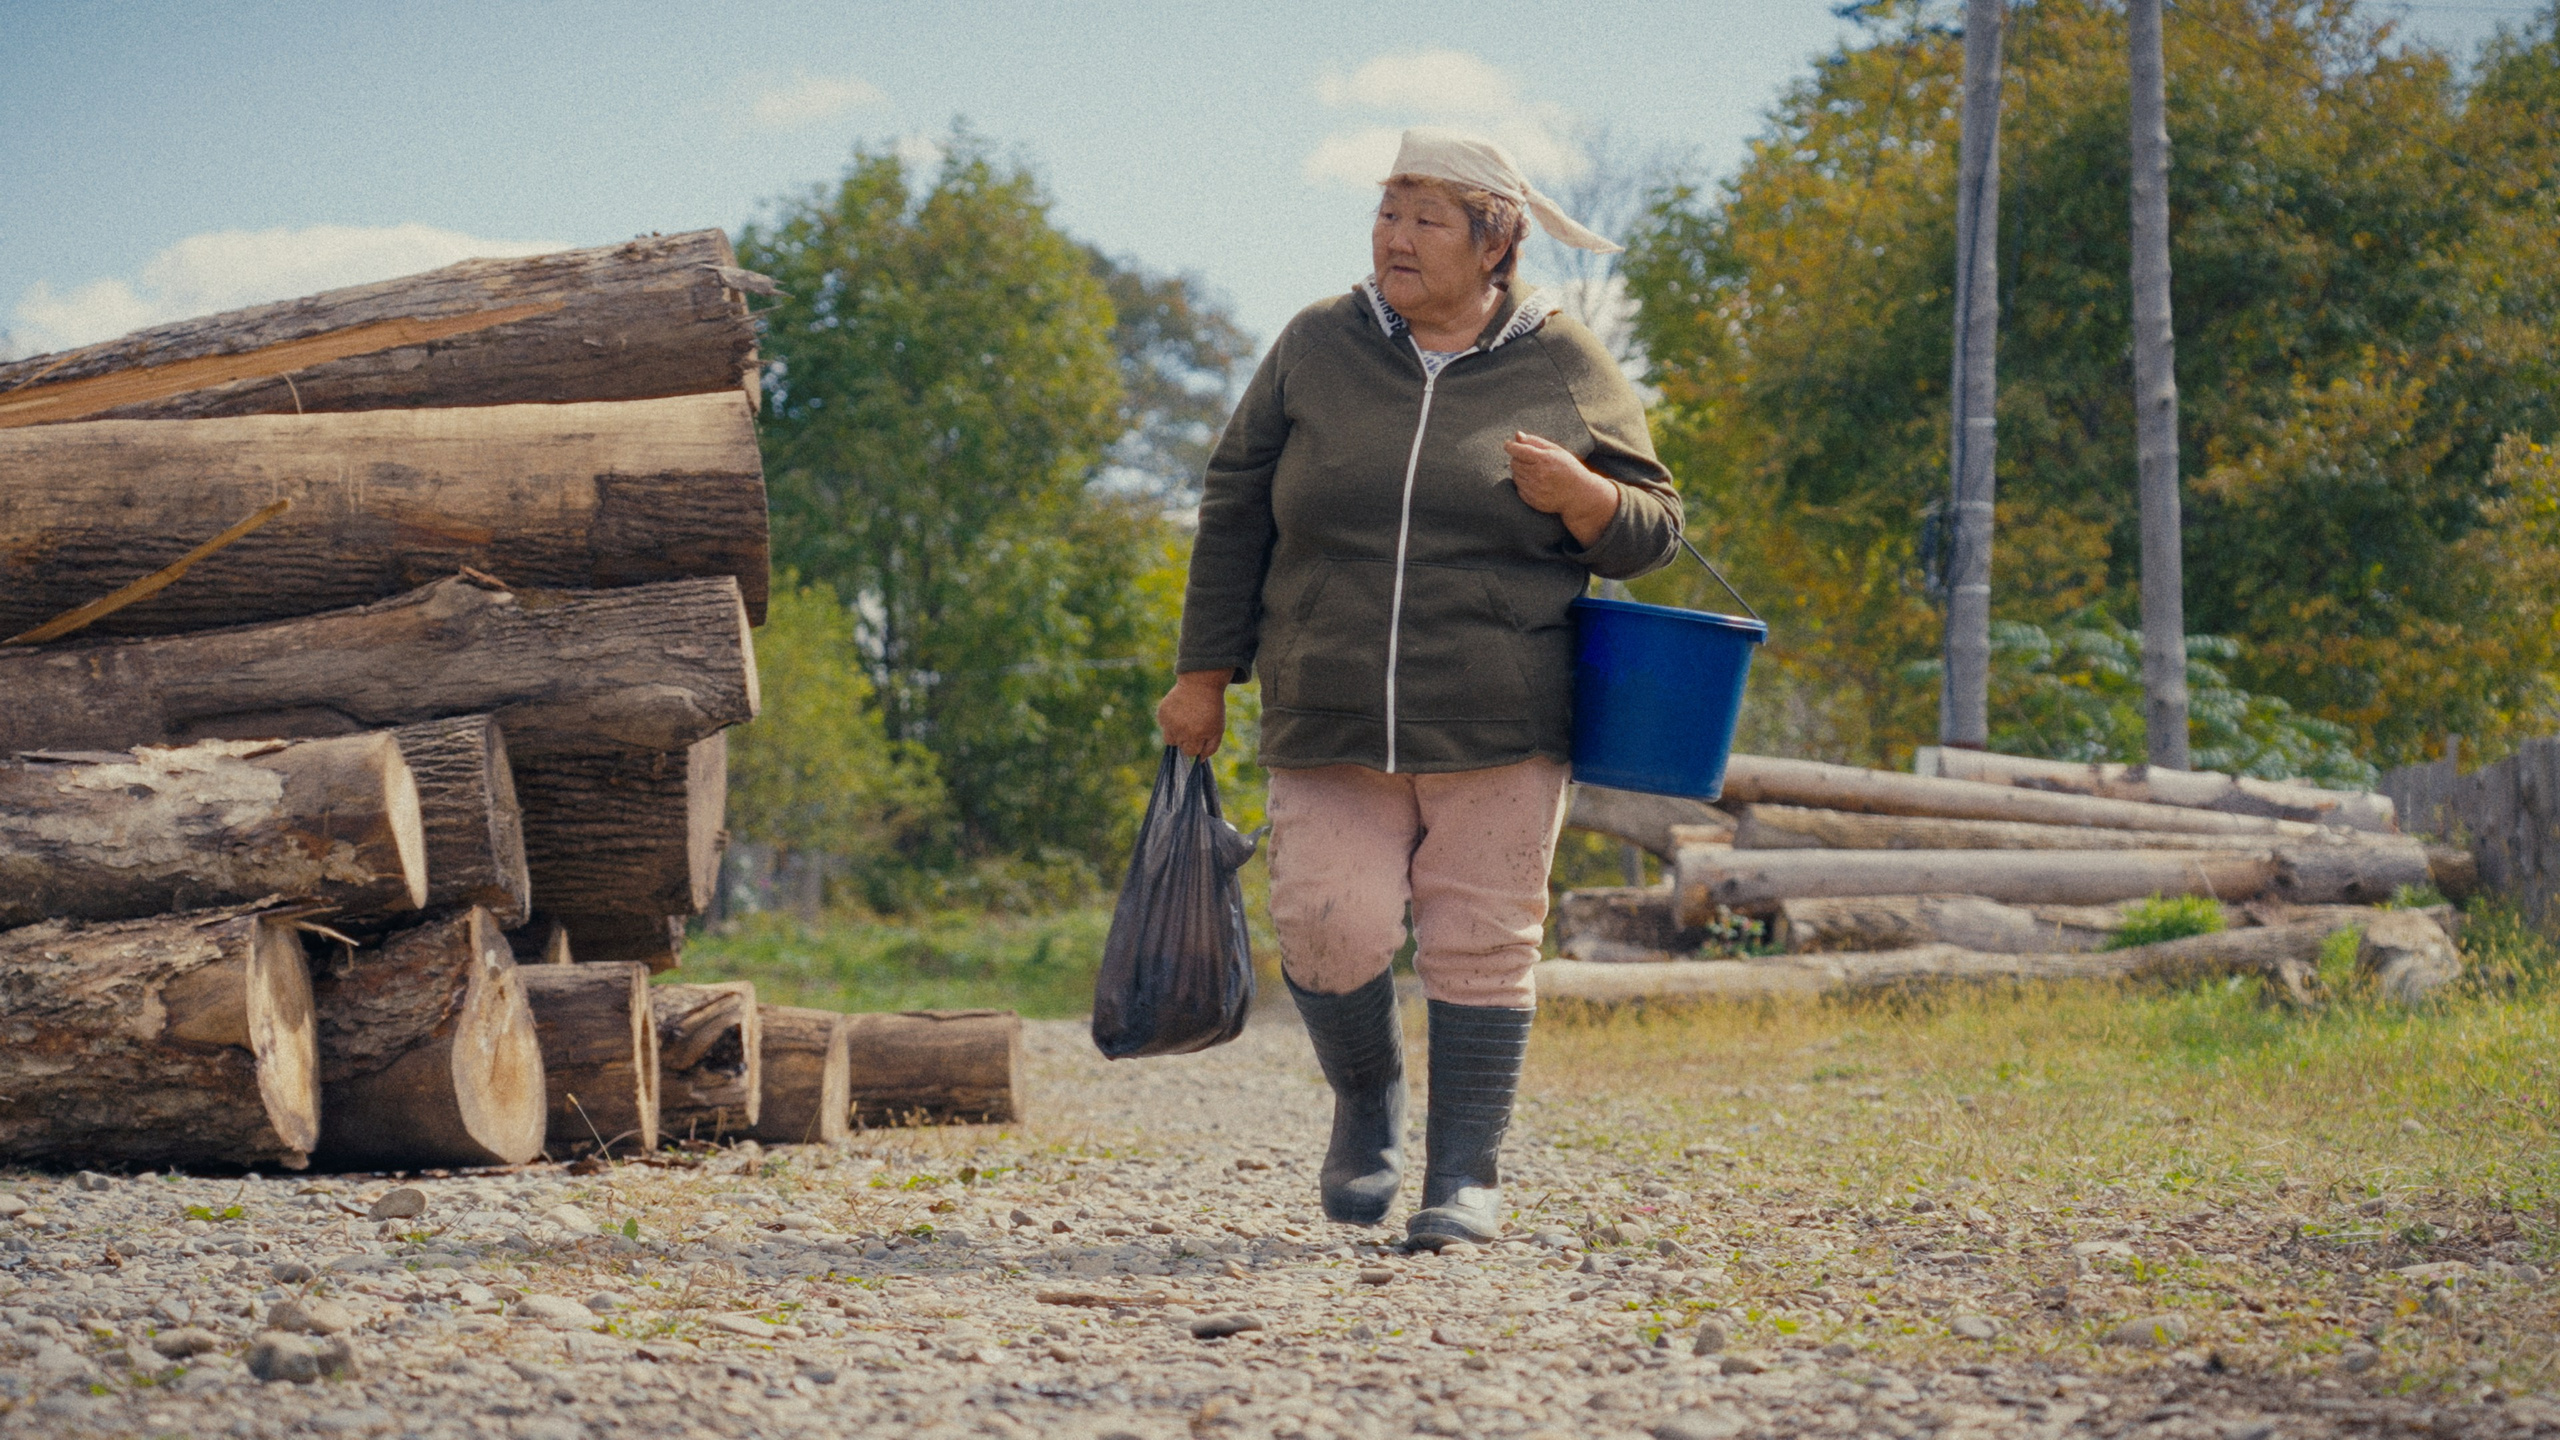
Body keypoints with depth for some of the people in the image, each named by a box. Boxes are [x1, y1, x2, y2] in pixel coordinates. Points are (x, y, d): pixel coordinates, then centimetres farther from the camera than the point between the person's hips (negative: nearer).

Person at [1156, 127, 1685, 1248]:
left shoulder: (1564, 369, 4)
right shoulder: (1316, 349, 6)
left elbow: (1648, 533, 6)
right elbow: (1235, 515, 11)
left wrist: (1578, 494, -15)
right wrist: (1204, 674, 9)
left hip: (1496, 730, -1)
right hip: (1332, 726, 1)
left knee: (1481, 943, -1)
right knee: (1332, 931, -10)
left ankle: (1467, 1174, 11)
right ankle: (1365, 1094, 20)